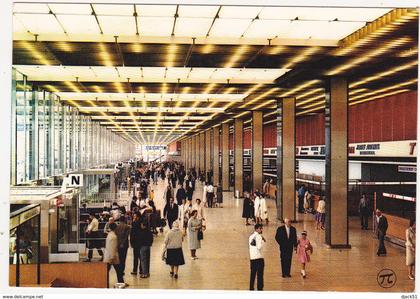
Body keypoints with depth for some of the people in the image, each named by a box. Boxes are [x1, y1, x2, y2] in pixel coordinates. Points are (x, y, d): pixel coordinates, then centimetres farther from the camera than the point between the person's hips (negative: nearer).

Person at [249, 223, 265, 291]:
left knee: (253, 274, 14)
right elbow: (259, 247, -21)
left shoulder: (251, 236, 13)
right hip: (259, 257, -8)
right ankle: (260, 288, -3)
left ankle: (251, 288, 17)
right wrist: (263, 241, -8)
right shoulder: (258, 236, -12)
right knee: (260, 274, -2)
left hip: (252, 257, 8)